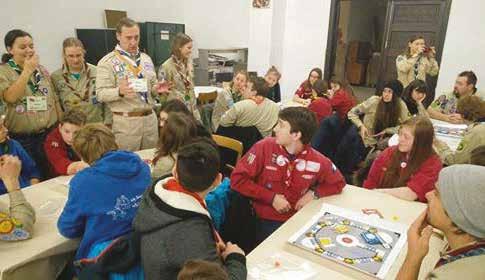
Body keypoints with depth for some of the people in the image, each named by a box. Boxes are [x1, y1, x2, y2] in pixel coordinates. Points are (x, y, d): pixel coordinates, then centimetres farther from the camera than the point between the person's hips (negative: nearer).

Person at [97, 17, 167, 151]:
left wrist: (157, 89, -3)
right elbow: (101, 94, -11)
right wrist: (119, 91, -30)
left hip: (150, 118, 5)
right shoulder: (107, 62, -5)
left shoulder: (146, 59, 13)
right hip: (125, 122, -5)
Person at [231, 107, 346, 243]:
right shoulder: (265, 147, -11)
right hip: (266, 222, -2)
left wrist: (314, 193, -6)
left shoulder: (317, 161, -6)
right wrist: (272, 197, -15)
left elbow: (338, 183, 12)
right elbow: (237, 179, -12)